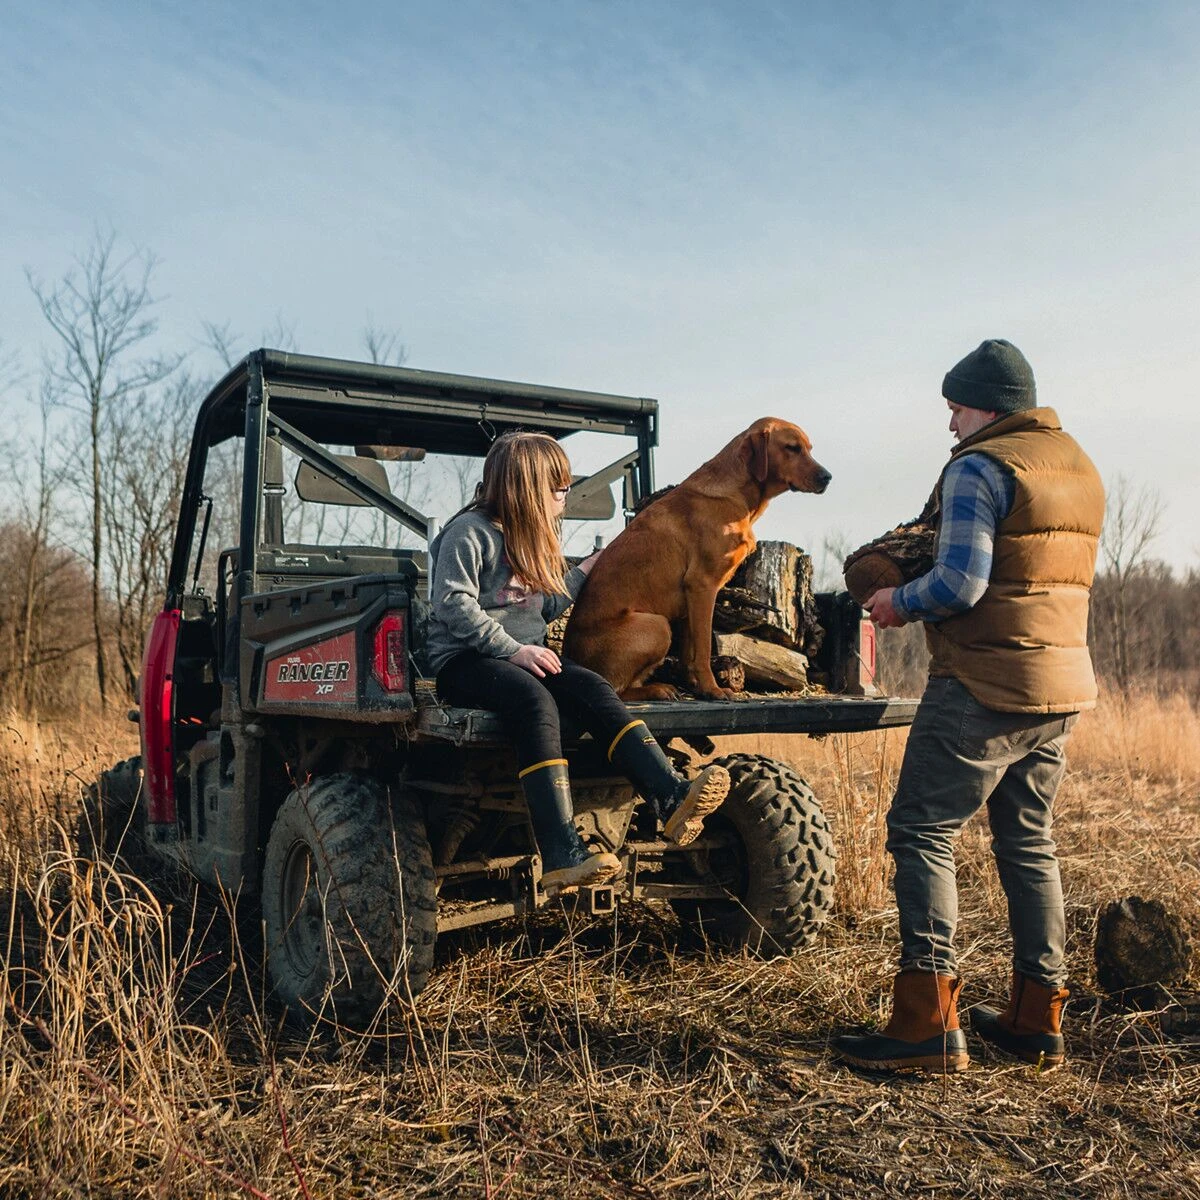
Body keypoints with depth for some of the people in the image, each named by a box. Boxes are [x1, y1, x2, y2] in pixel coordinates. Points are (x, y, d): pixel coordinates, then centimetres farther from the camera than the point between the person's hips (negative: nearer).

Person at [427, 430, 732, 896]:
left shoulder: (530, 539, 21)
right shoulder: (472, 531, -6)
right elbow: (452, 604, -17)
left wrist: (585, 571, 21)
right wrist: (513, 648, -22)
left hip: (524, 654, 7)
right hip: (464, 660, -7)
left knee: (593, 689, -23)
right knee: (535, 700, -37)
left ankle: (673, 797, -38)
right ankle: (562, 856, -45)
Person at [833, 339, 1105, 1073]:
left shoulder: (979, 467, -11)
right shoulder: (1080, 467, 16)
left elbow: (961, 584, -21)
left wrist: (901, 602, -3)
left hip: (985, 686, -9)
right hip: (1063, 684, 9)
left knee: (923, 833, -3)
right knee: (1028, 843, 16)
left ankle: (929, 1022, -5)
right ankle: (1038, 1020, 22)